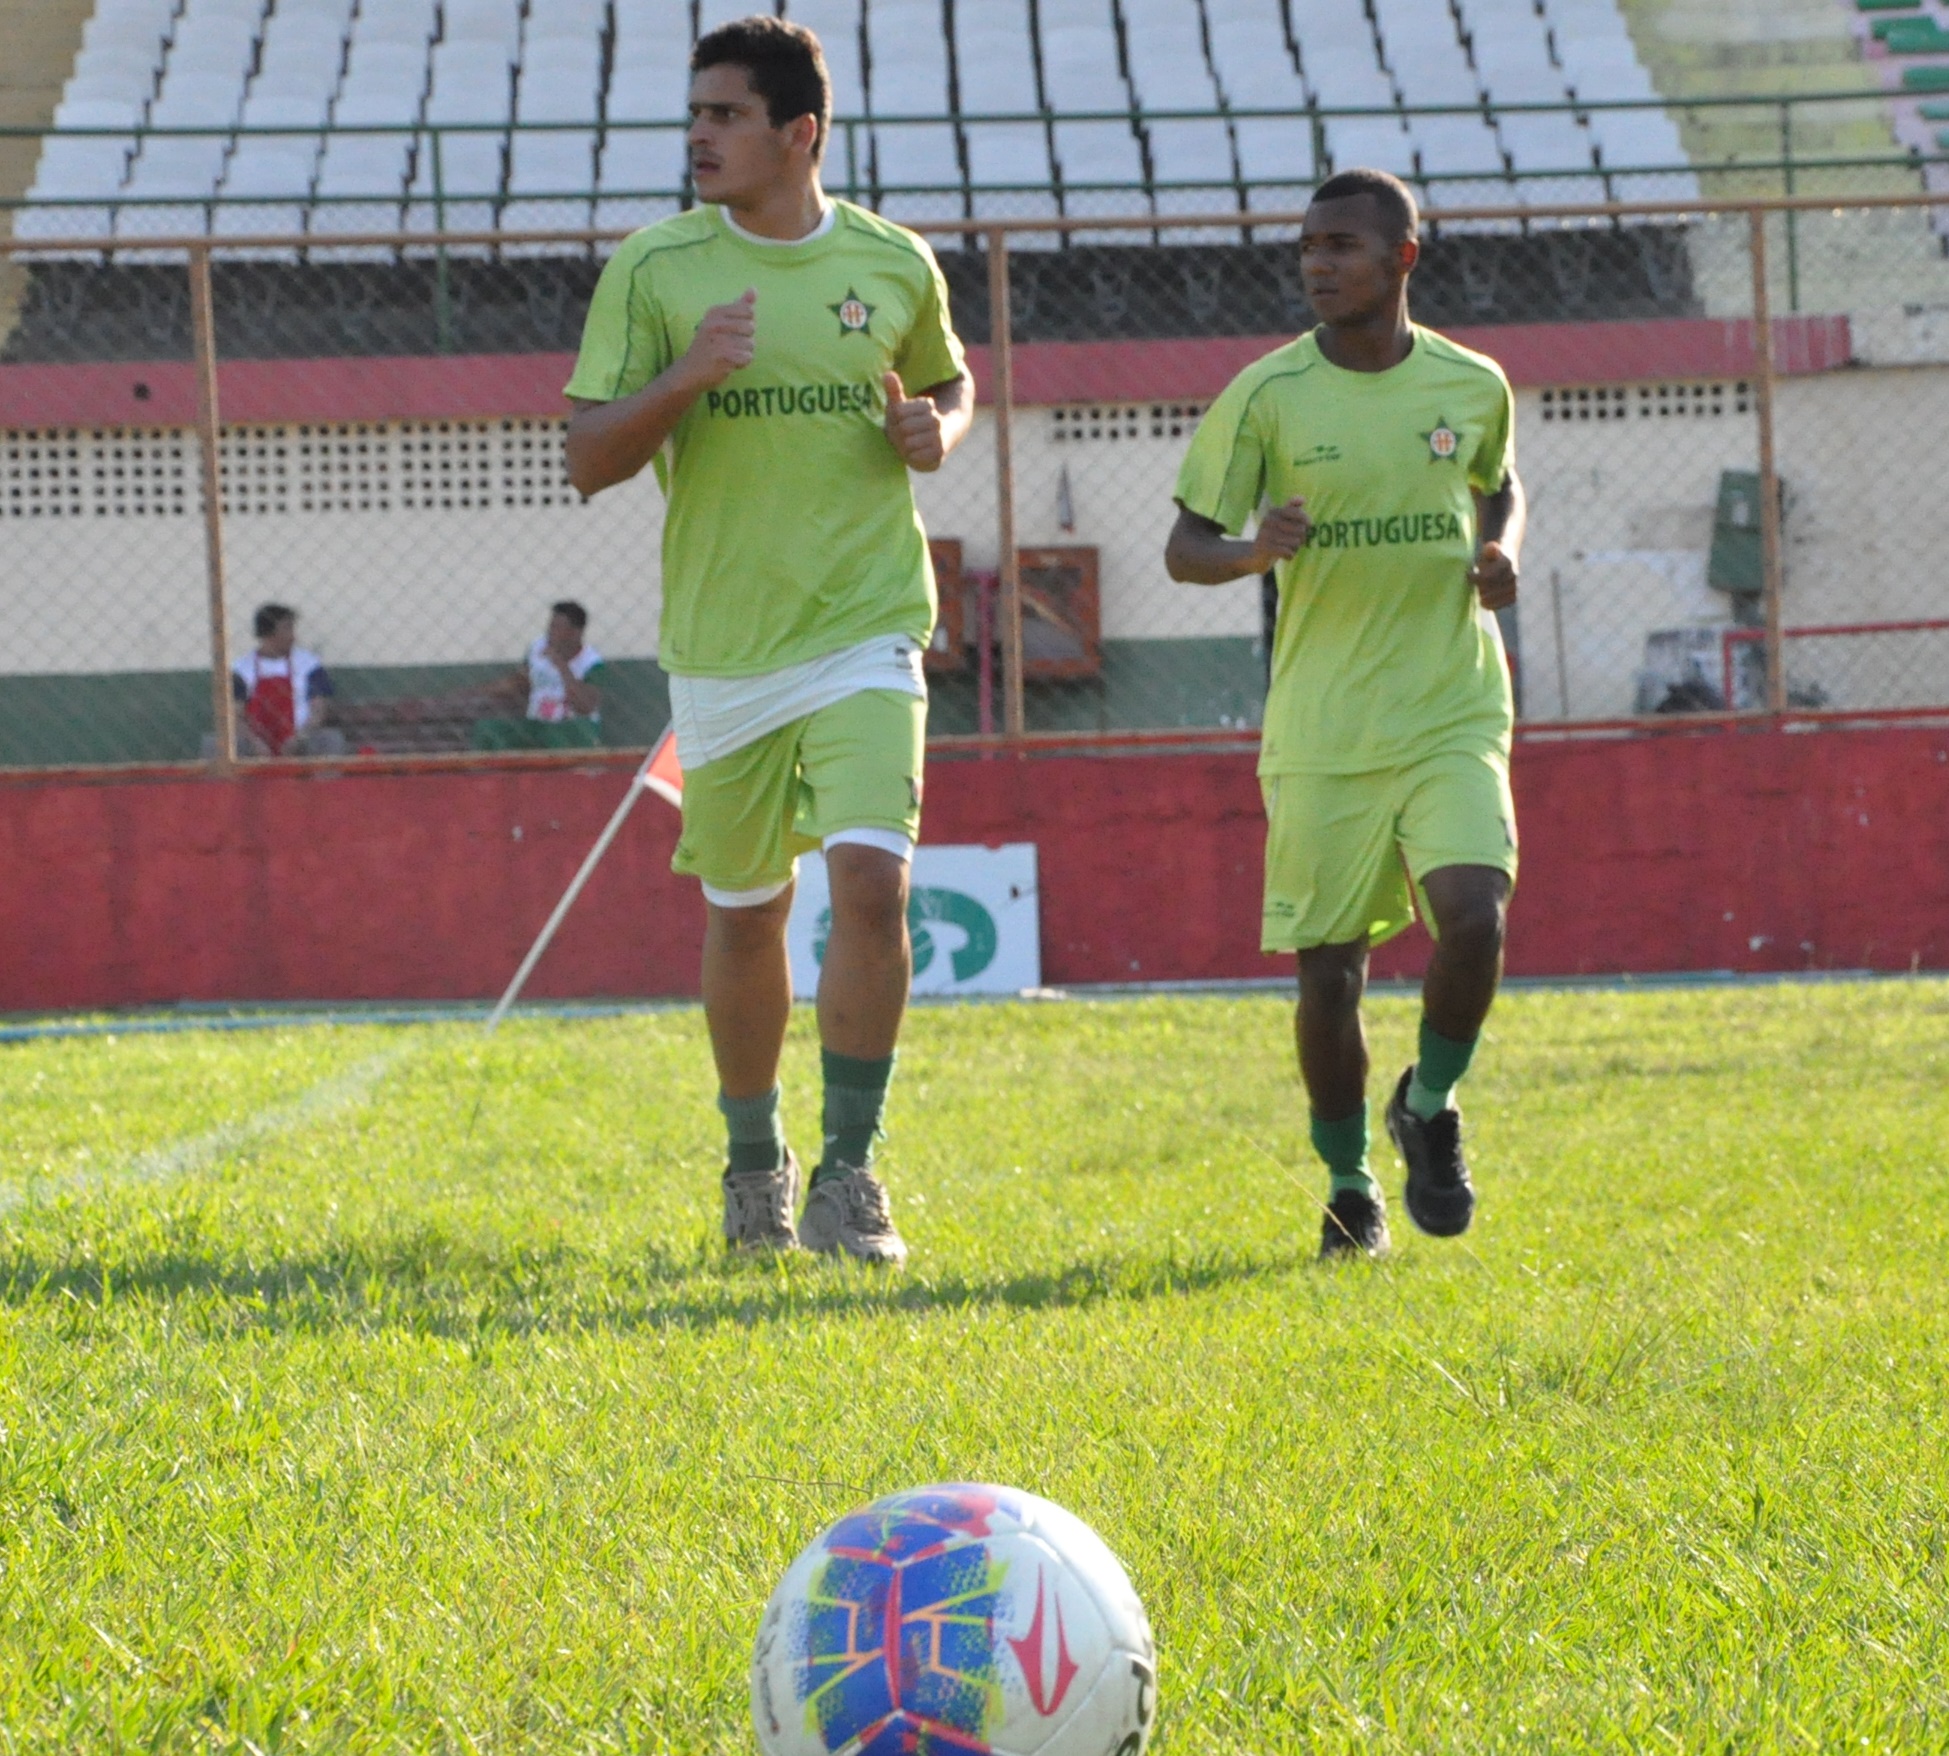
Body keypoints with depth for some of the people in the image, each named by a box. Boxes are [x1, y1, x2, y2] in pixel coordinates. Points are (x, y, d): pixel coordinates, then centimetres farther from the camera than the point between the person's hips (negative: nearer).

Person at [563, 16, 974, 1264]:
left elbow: (952, 380, 22)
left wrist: (937, 433, -1)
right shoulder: (656, 269, -1)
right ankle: (755, 1163, 30)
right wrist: (684, 378, -19)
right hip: (722, 646, 1)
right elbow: (589, 461, -2)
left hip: (866, 635, -1)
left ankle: (850, 1173, -10)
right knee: (744, 914, 9)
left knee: (871, 880, -17)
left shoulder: (894, 264, 3)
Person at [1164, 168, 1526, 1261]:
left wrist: (1502, 551, 1)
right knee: (1330, 970, -1)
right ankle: (1350, 1187, 21)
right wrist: (1253, 550, -22)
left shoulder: (1473, 387, 3)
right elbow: (1186, 547, 0)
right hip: (1322, 731, -1)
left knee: (1474, 923, -19)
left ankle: (1431, 1109, 10)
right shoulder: (1266, 397, -4)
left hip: (1454, 718, 1)